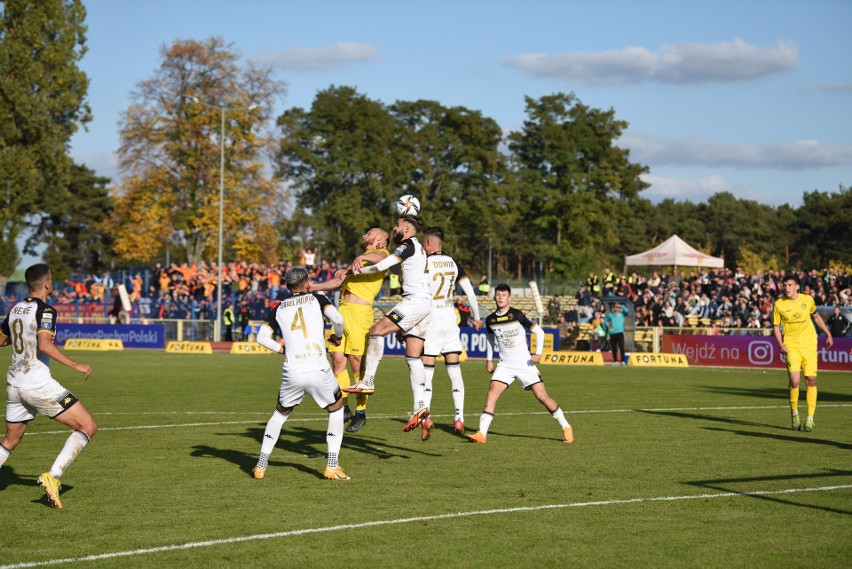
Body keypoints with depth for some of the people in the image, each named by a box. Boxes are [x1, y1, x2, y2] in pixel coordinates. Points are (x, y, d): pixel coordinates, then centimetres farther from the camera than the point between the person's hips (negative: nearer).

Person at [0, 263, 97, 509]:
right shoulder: (45, 311, -12)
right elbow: (45, 345, -27)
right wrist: (76, 365, -24)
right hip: (38, 385, -8)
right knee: (88, 426, -4)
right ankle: (53, 476, -14)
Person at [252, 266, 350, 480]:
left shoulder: (279, 308, 12)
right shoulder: (317, 299, 7)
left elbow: (262, 337, 3)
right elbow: (338, 319, -8)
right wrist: (337, 336, 12)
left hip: (292, 374, 2)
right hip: (319, 371, -2)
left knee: (280, 414, 24)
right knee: (336, 410, 20)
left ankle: (261, 466, 18)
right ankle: (332, 466, 10)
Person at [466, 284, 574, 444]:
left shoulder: (517, 315, -10)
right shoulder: (490, 320, 3)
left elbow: (539, 331, -3)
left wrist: (538, 353, -12)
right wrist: (489, 359, 15)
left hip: (525, 363, -3)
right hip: (505, 364, 3)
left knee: (542, 396, -3)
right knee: (492, 392, -16)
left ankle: (566, 427, 14)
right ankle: (481, 434, -19)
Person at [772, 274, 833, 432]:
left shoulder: (808, 300, 2)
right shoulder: (779, 304, -3)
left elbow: (816, 316, 20)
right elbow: (776, 326, 4)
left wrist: (828, 334, 18)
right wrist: (781, 345, -9)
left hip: (809, 344, 2)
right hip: (791, 346, -2)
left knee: (811, 379, -3)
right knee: (794, 380, -15)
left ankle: (810, 418, 6)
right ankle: (794, 414, 7)